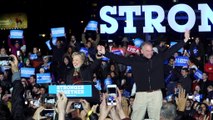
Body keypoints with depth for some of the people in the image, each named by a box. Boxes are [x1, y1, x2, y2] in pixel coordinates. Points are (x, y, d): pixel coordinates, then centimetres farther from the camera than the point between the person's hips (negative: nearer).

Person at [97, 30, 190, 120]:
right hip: (141, 94, -1)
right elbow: (120, 58, 0)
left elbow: (171, 50, 4)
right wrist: (105, 53, -7)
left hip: (156, 93, 1)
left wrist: (185, 40, 1)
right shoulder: (135, 60, 1)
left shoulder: (158, 58, 4)